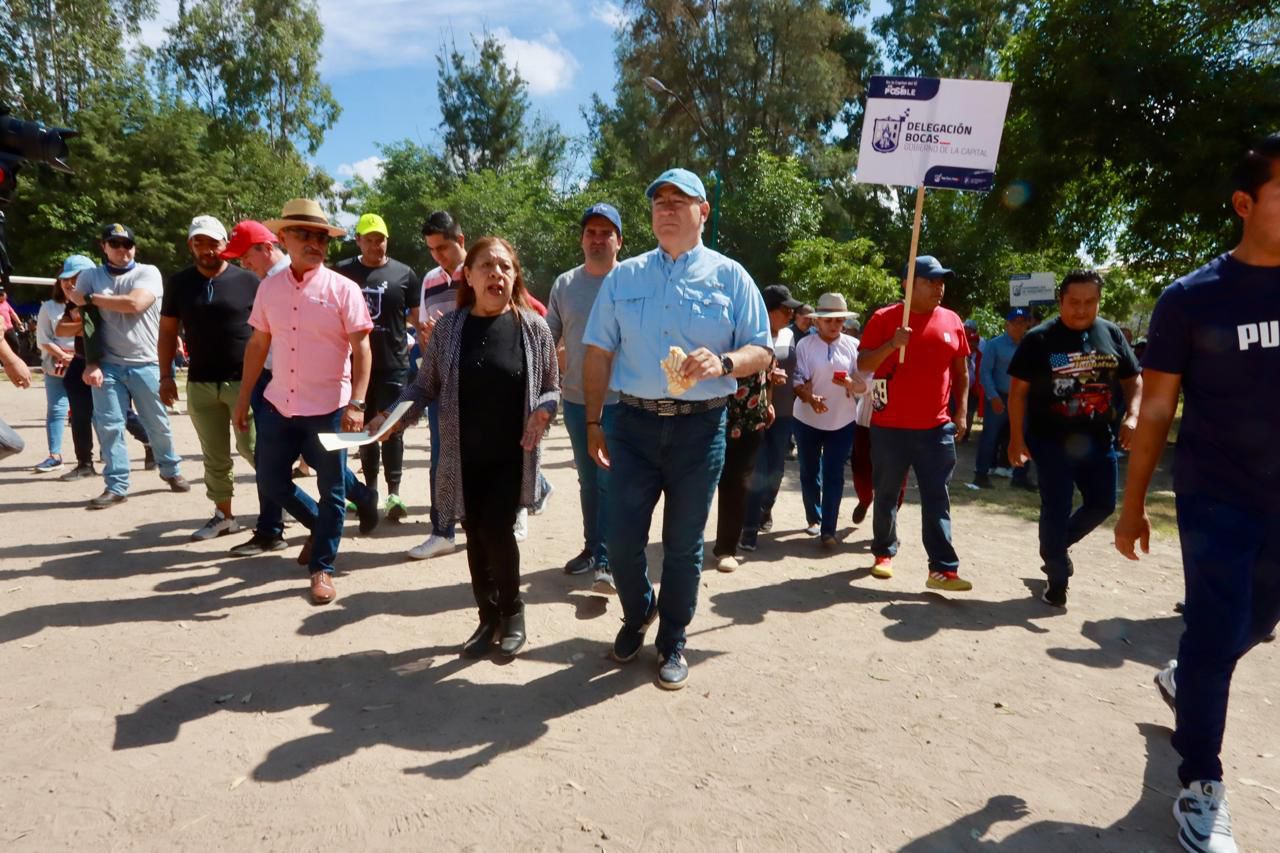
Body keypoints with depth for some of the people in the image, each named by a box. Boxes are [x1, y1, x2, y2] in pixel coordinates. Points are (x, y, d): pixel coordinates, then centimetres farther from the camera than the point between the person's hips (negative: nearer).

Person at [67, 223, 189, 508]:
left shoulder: (148, 272, 0)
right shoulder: (90, 276, 9)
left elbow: (134, 304, -19)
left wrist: (89, 298, -7)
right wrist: (90, 363, -4)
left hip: (145, 364, -2)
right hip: (107, 365, 2)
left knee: (157, 424, 6)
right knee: (109, 426, 0)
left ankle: (171, 470, 25)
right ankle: (116, 486, 7)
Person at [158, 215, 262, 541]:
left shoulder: (248, 281, -2)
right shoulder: (179, 282, 8)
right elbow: (168, 331, 12)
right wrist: (166, 375, 5)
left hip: (244, 380, -3)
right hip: (200, 384, 4)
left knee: (251, 447, -5)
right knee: (214, 456, 9)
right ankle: (224, 515, 20)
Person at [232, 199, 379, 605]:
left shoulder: (342, 289, -8)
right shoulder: (269, 287, 5)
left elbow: (361, 349, -10)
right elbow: (258, 345, 12)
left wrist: (356, 404, -18)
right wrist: (243, 398, 13)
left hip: (329, 407, -4)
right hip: (279, 404, 5)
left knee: (331, 490, 4)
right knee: (272, 480, 12)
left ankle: (322, 568, 20)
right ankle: (319, 526, 38)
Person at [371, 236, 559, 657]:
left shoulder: (533, 327, -4)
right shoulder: (448, 327, 0)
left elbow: (552, 388, 4)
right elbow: (425, 386, 3)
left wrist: (542, 411, -16)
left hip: (512, 456, -2)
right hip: (464, 457, 2)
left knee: (497, 531, -8)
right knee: (475, 536, 11)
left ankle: (512, 611, 19)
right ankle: (489, 617, 30)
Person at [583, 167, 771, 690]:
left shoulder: (730, 277, 3)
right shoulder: (623, 277, 8)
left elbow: (761, 353, 1)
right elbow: (598, 353, 8)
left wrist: (723, 362, -21)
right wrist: (593, 423, 2)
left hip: (699, 427, -1)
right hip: (634, 423, 2)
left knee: (683, 545, 9)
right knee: (622, 540, 5)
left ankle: (672, 642, 29)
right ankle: (638, 612, 36)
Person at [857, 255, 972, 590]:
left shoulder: (952, 321, 7)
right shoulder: (885, 318, -3)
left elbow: (961, 371, 14)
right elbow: (863, 364, -6)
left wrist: (961, 412, 6)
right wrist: (891, 344, -23)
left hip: (936, 428, 2)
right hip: (889, 427, -2)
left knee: (937, 499, 1)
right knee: (887, 495, 10)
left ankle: (943, 569, 3)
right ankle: (884, 553, 26)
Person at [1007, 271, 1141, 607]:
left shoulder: (1111, 334, 4)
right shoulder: (1039, 338, -8)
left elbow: (1133, 379, 12)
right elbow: (1018, 391, -7)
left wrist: (1132, 416, -7)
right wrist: (1017, 439, -11)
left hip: (1097, 438, 5)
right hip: (1052, 440, -4)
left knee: (1102, 504, 11)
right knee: (1056, 509, 0)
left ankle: (1056, 546, 37)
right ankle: (1057, 579, 15)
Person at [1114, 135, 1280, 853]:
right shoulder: (1194, 297, -8)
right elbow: (1156, 410, -5)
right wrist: (1134, 504, -4)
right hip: (1216, 497, -4)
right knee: (1215, 633, -2)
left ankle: (1184, 679, 50)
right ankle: (1202, 785, 14)